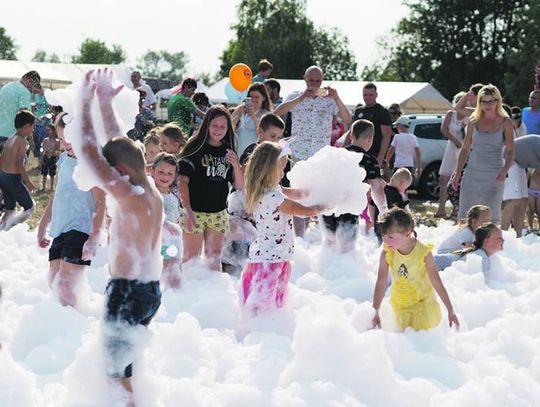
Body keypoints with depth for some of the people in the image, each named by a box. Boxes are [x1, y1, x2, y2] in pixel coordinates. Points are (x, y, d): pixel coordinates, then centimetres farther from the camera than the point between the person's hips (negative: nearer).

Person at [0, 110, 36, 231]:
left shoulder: (10, 140, 13)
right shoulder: (23, 141, -12)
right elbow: (19, 164, -20)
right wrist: (28, 182, -16)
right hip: (14, 178, -8)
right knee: (30, 207, 3)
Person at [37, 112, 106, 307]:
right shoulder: (64, 159, 14)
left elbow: (99, 203, -15)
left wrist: (94, 238, -24)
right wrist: (42, 227, 25)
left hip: (80, 231, -9)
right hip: (60, 231, 9)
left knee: (64, 287, -18)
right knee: (54, 284, 10)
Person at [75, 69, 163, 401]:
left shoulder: (129, 197, -20)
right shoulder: (152, 192, 6)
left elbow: (87, 152, -22)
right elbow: (119, 145, 17)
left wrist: (87, 102, -14)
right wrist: (105, 104, 17)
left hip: (127, 292, -10)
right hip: (151, 289, 10)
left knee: (116, 373, -3)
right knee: (128, 365, 20)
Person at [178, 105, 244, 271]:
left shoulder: (228, 151, 7)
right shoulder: (196, 147, -8)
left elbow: (240, 186, 7)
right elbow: (182, 180, -14)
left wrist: (236, 165, -12)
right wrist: (187, 211, -24)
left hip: (218, 214, 5)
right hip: (194, 212, -5)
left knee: (214, 260, 14)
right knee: (191, 258, -2)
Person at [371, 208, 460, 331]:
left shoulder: (424, 253, -21)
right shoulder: (386, 254, -15)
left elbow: (437, 284, -16)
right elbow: (381, 284, -12)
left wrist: (451, 311, -13)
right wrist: (375, 312, -16)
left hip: (423, 303, -2)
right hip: (400, 306, 2)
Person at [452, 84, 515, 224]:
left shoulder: (505, 122, 0)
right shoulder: (473, 121, 8)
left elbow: (510, 151, -2)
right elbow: (465, 148, 13)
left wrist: (505, 170, -19)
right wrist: (457, 172, 7)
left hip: (494, 175, -2)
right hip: (472, 172, 3)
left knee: (491, 216, 0)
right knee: (465, 215, 0)